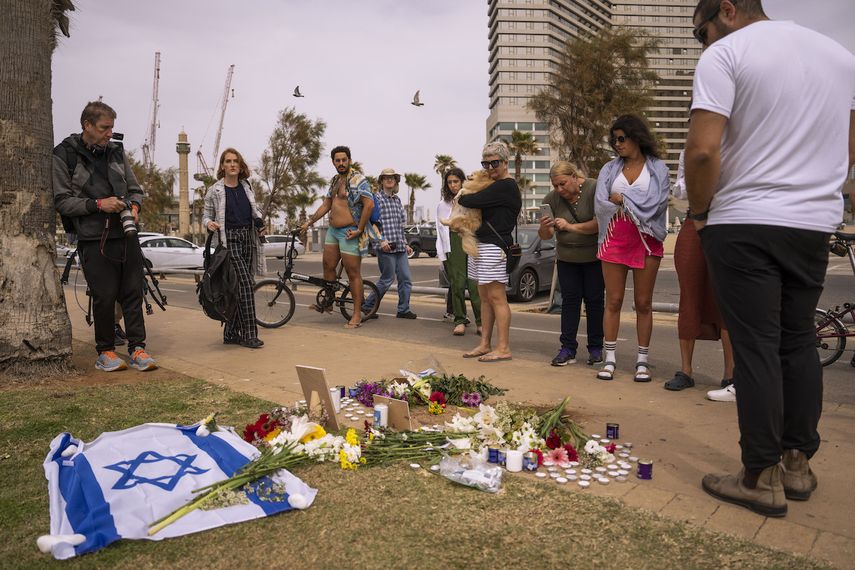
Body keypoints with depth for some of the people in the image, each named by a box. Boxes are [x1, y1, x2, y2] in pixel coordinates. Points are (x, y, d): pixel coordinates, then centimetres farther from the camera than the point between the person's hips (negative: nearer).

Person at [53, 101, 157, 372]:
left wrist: (134, 207, -2)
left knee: (133, 293, 2)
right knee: (104, 296, -2)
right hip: (94, 239, -4)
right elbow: (62, 201, -3)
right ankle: (105, 351, 14)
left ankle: (137, 347, 9)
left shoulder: (116, 152, 13)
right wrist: (97, 204, -15)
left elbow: (135, 189, 19)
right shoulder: (64, 155, 1)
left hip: (126, 235, 4)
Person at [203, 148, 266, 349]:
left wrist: (260, 224, 3)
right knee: (245, 283, -16)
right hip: (229, 240, -5)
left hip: (247, 239, 6)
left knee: (237, 287, 7)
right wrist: (209, 223, -19)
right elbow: (206, 215, 3)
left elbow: (255, 212, 22)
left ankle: (231, 333, 15)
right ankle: (249, 334, -11)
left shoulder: (247, 188, 12)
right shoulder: (214, 191, -1)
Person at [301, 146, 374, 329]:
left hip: (349, 233, -8)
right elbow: (326, 205, 21)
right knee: (328, 267, 13)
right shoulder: (335, 181, 15)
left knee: (353, 274, -3)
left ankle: (357, 314, 3)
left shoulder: (357, 180, -11)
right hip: (332, 231, 8)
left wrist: (359, 229, -20)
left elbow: (369, 204, -20)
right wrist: (309, 222, 16)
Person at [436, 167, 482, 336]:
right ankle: (460, 321, 6)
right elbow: (441, 229, 14)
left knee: (474, 283, -9)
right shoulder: (443, 205, 15)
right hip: (453, 245, 1)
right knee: (457, 283, -3)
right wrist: (442, 254, 6)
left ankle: (480, 322, -4)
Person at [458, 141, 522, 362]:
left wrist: (460, 199, 2)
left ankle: (503, 348, -2)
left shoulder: (506, 186, -12)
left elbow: (475, 201, -18)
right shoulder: (495, 185, 19)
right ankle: (485, 345, 18)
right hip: (479, 244, 10)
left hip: (494, 246, -10)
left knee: (497, 297, -7)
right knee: (485, 298, 11)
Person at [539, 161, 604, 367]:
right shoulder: (551, 199, -4)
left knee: (594, 300, 1)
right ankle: (568, 349, 0)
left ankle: (596, 348, 10)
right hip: (567, 258, 3)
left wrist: (571, 227, -25)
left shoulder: (594, 189, -15)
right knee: (570, 300, 0)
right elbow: (546, 236, -4)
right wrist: (544, 228, -26)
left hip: (594, 257, -3)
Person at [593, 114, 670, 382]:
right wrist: (635, 206, -8)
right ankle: (610, 360, 7)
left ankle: (642, 362, 11)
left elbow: (656, 203, -9)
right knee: (613, 301, 1)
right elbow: (600, 204, -2)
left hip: (646, 240, -1)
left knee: (643, 303, 3)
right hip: (614, 240, 2)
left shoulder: (657, 168, 5)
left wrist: (622, 198, -5)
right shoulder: (610, 169, 11)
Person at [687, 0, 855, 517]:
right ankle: (798, 464, 21)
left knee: (756, 346, -2)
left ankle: (763, 478, 4)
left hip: (745, 222, -6)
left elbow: (703, 150, -18)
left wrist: (700, 210, -3)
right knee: (799, 341, 13)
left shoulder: (725, 53, -6)